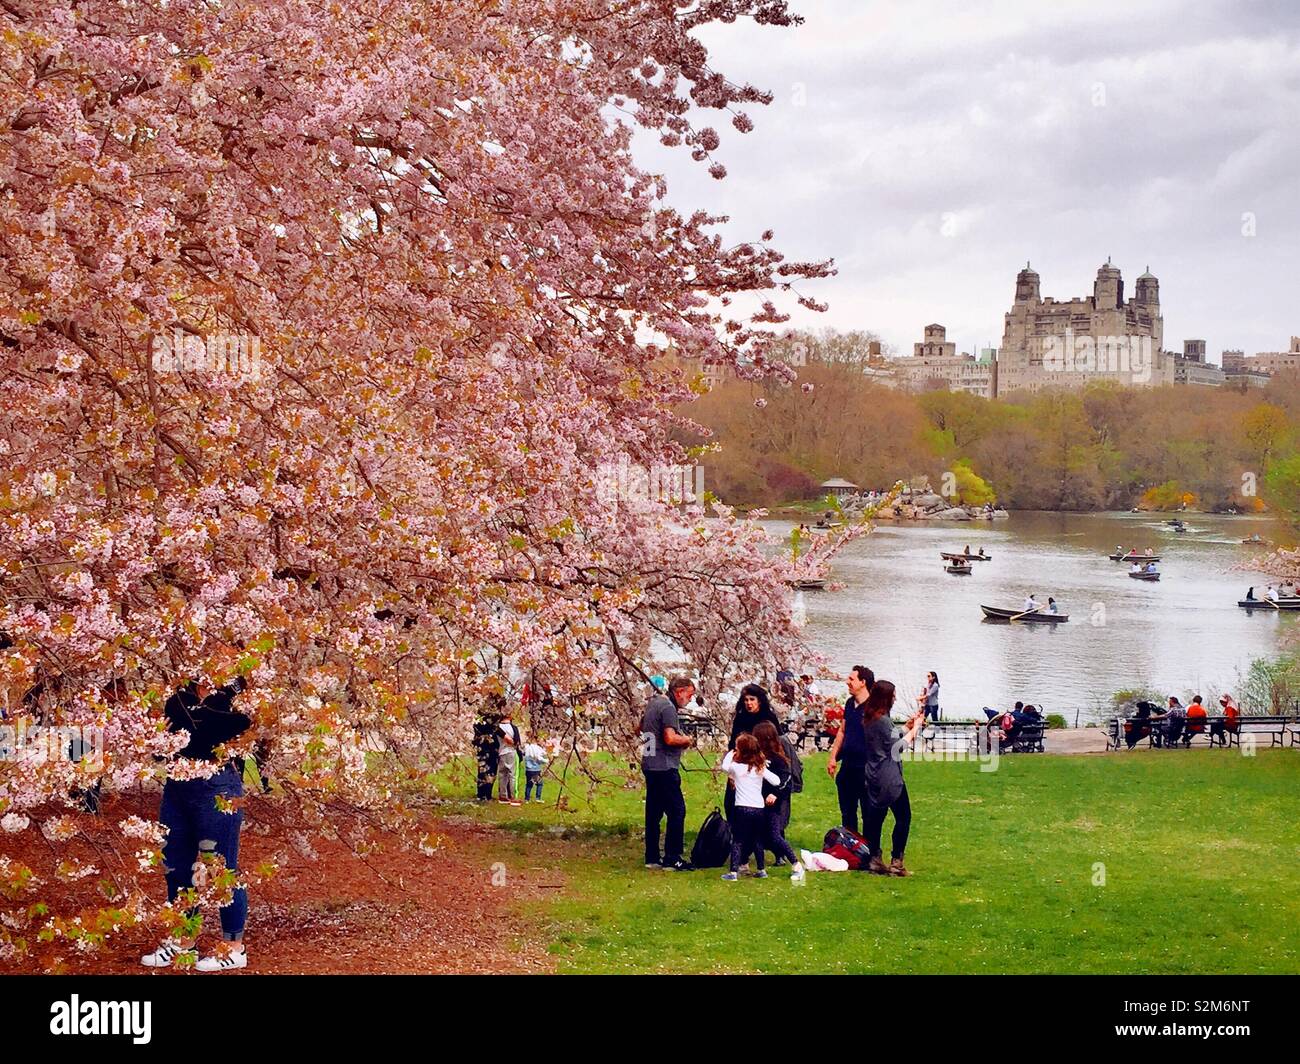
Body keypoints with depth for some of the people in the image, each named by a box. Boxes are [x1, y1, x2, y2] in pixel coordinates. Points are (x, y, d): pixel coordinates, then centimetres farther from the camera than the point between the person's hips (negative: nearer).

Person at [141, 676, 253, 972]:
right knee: (176, 865, 14)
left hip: (217, 788, -7)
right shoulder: (182, 696, 9)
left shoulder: (234, 692, -6)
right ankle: (183, 942, 28)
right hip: (177, 784, 7)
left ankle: (234, 949, 12)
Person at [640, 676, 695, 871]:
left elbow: (641, 728, 31)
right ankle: (672, 859, -8)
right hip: (665, 767, -10)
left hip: (649, 765, 10)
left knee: (653, 812, 13)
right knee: (677, 811, -7)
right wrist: (686, 740, -6)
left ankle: (652, 858, 16)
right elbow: (670, 738, -24)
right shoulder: (668, 708, -14)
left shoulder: (652, 703, 16)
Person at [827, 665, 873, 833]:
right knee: (847, 813, 16)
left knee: (868, 813, 3)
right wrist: (833, 757, 15)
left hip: (865, 769, -8)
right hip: (847, 766, 8)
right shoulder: (850, 703, 8)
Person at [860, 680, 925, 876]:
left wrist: (907, 728, 14)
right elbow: (898, 746, -15)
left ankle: (874, 860, 13)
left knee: (875, 818, 11)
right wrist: (914, 728, -5)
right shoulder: (883, 720, -17)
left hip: (873, 776, 9)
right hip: (889, 777, -9)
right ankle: (896, 862, -2)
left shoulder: (868, 718, 11)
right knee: (903, 817, -1)